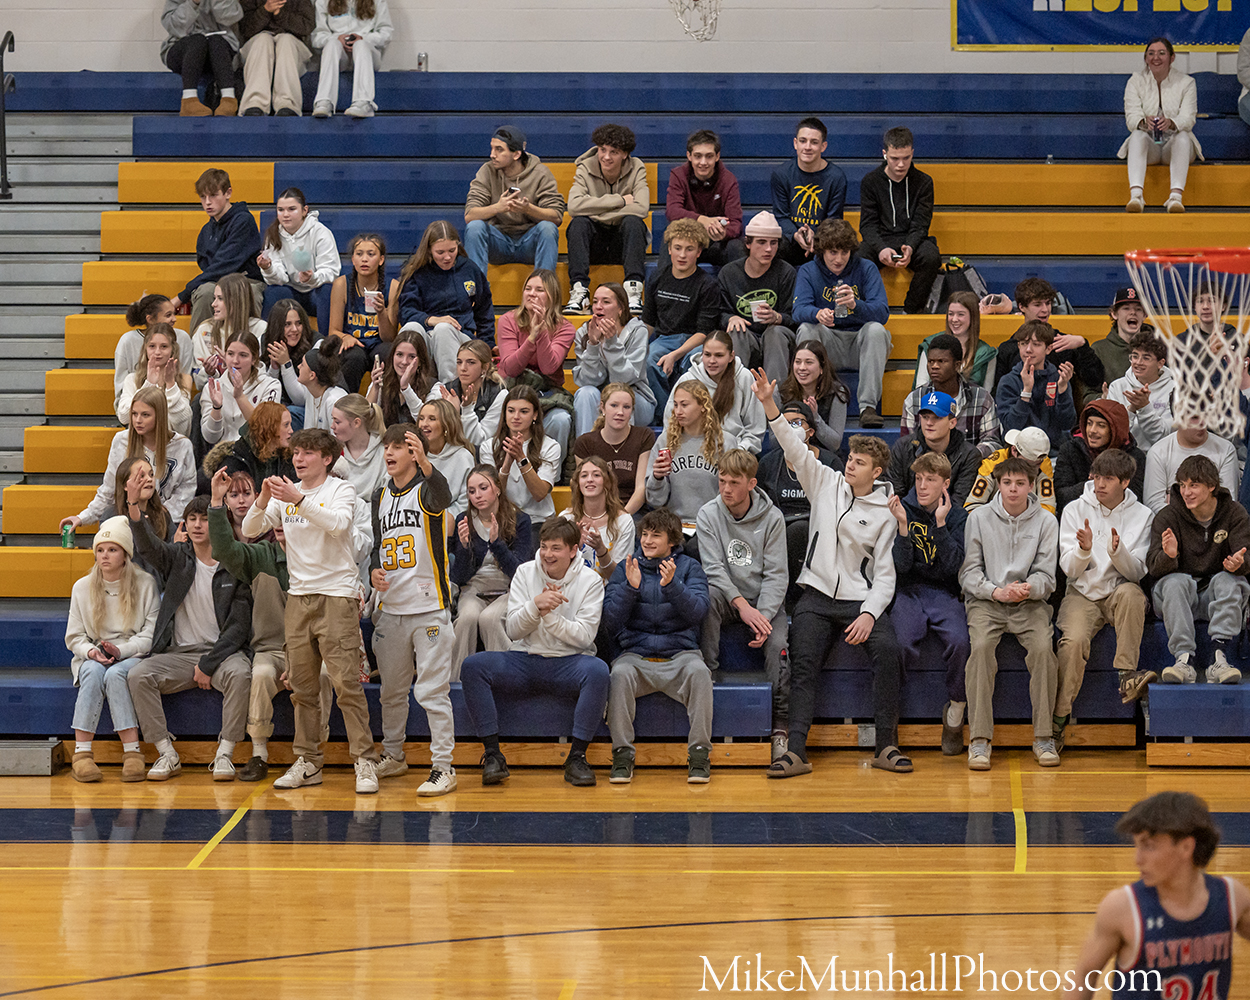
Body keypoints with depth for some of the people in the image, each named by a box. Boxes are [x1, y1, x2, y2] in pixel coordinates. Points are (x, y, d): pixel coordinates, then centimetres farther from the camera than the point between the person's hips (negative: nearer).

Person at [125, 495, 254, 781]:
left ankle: (224, 754, -24)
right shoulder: (177, 557, 7)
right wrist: (135, 513, -38)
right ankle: (167, 755, -17)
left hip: (222, 650, -2)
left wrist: (208, 664, -13)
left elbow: (238, 626, -4)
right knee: (137, 676, -24)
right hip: (178, 653, 2)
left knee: (239, 674, -35)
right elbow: (148, 547, -17)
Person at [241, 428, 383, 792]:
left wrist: (300, 500, -28)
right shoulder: (286, 493, 12)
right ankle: (307, 762, 11)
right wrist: (263, 500, -12)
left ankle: (365, 761, -8)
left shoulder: (341, 490, -1)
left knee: (346, 681, -11)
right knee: (301, 685, 6)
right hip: (299, 595, 5)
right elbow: (249, 530, 5)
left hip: (337, 595, -5)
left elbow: (338, 523, -21)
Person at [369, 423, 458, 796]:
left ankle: (443, 766, -2)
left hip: (429, 608, -6)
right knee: (391, 689, 16)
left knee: (433, 691, -7)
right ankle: (393, 755, 31)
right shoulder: (381, 496, 12)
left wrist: (425, 464, -53)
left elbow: (441, 495, -34)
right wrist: (374, 570, -1)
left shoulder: (426, 489, -8)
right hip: (390, 608, 6)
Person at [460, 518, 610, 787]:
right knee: (472, 666, -24)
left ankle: (577, 756, -26)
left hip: (567, 664, -2)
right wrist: (536, 605, -19)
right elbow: (513, 631, -1)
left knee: (597, 670, -36)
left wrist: (549, 615, -19)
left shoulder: (590, 581, 0)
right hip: (524, 662, 2)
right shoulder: (525, 573, 5)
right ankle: (492, 753, -20)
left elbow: (584, 636, -9)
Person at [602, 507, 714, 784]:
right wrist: (630, 587, -11)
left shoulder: (689, 568, 9)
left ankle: (700, 754, -27)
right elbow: (610, 624, 3)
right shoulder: (625, 569, 12)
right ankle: (622, 755, -26)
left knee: (699, 671, -34)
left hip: (680, 653, -1)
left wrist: (671, 585, -22)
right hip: (636, 654, 1)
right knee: (620, 673, -33)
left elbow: (697, 612, -7)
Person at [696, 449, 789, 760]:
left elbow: (776, 574, -7)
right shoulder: (708, 515, -4)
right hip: (726, 594, 1)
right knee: (709, 595, -34)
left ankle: (781, 726, -20)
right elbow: (714, 568, -11)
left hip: (764, 599, -1)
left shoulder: (771, 517, -5)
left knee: (777, 642, -27)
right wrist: (742, 605, -25)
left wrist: (764, 616, -22)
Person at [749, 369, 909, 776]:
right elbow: (795, 448, -2)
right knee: (803, 661, -18)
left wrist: (869, 613, -15)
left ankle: (886, 745, -20)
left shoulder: (884, 513, 4)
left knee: (886, 649, -25)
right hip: (818, 596, 1)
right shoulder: (826, 483, 9)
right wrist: (769, 405, -16)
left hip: (862, 599, -1)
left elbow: (885, 574, 1)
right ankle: (796, 751, -24)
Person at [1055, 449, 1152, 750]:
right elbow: (1071, 570, -2)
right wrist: (1084, 549, -23)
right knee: (1074, 640, -30)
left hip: (1119, 594, 0)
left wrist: (1117, 551, -25)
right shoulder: (1075, 510, 3)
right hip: (1082, 594, 0)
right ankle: (1059, 717, -20)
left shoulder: (1142, 516, 3)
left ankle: (1127, 675, -35)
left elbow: (1136, 572, -5)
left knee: (1130, 592, -36)